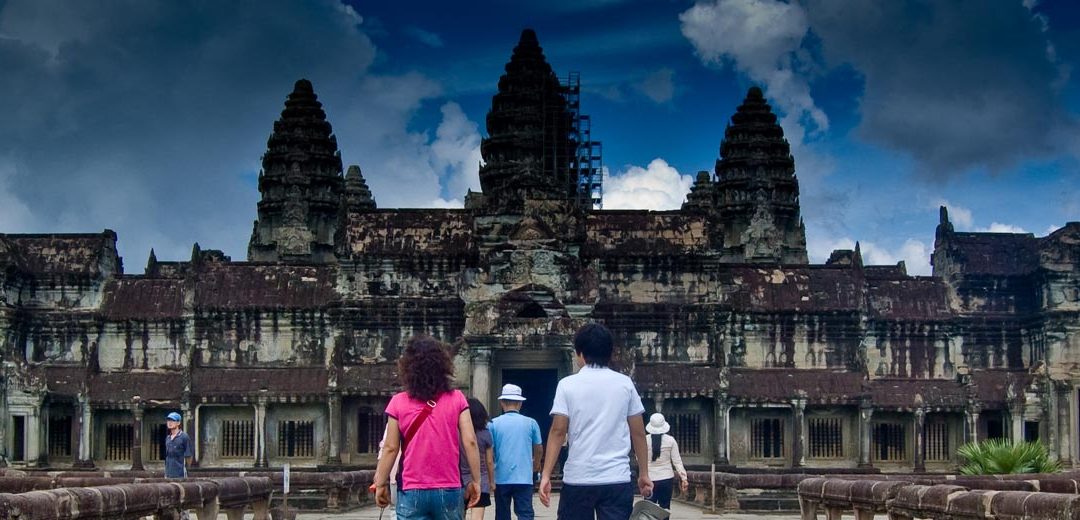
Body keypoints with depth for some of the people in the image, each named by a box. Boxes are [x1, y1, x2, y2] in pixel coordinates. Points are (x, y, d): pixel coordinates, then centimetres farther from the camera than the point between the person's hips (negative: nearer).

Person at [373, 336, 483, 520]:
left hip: (412, 492, -1)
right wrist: (475, 481, 3)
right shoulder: (456, 399, -1)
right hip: (448, 490, 1)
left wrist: (381, 484, 8)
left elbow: (390, 448, -2)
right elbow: (470, 442, -5)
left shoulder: (398, 403, -2)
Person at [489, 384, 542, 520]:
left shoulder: (494, 424, -4)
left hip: (501, 478, 1)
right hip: (524, 478, -1)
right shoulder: (531, 423, 0)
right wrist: (536, 465, 36)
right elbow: (539, 449, 13)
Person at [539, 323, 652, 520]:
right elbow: (638, 432, 7)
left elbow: (558, 432, -5)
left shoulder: (567, 385, 0)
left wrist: (546, 475, -3)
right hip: (617, 480, 1)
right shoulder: (625, 384, 6)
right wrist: (644, 474, 15)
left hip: (578, 479, -1)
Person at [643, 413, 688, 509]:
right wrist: (683, 478, 1)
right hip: (666, 478, 1)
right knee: (665, 508, 8)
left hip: (650, 479, -1)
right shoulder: (670, 440, -3)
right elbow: (677, 461, -2)